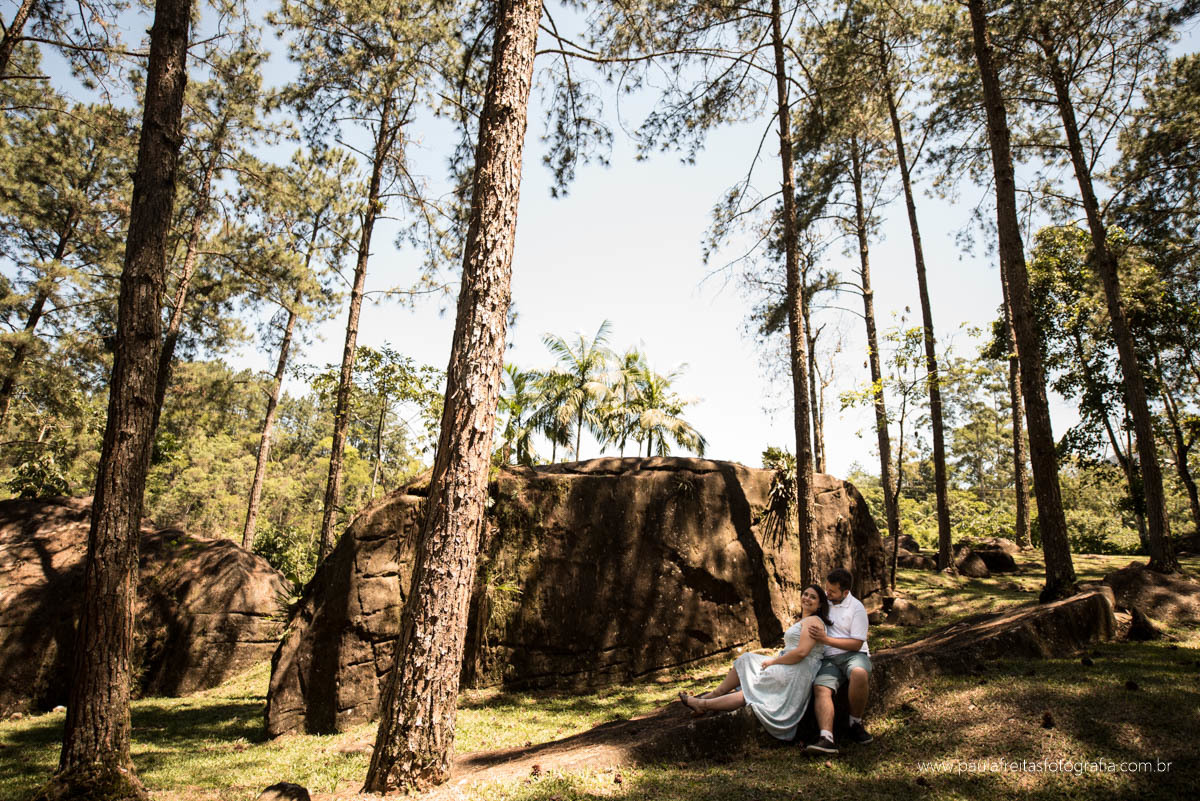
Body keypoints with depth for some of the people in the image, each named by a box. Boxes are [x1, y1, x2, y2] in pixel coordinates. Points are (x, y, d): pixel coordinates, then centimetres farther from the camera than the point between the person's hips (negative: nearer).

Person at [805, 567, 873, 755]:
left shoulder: (857, 608, -3)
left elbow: (857, 644, -8)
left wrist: (827, 640, -17)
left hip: (853, 654, -3)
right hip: (828, 659, 3)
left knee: (859, 674, -38)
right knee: (820, 688, -27)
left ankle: (856, 723, -17)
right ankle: (826, 738, -44)